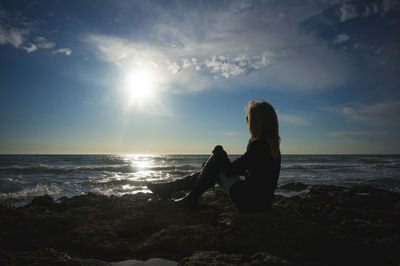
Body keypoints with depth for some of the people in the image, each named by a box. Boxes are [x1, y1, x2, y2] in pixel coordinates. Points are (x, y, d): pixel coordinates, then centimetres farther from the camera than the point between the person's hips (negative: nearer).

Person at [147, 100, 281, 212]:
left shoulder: (259, 145, -23)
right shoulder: (272, 143, 7)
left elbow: (230, 170, -19)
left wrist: (219, 152, -1)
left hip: (250, 202, -9)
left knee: (217, 157, -6)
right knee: (212, 172, 12)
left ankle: (192, 198, 5)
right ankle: (169, 187, 18)